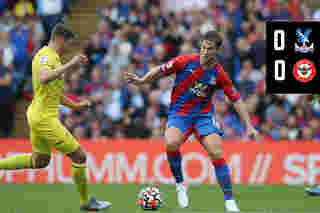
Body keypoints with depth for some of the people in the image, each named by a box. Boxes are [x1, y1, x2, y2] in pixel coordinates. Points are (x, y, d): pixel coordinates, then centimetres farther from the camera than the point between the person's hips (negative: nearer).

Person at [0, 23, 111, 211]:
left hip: (38, 116, 10)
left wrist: (75, 105, 22)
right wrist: (68, 66, -32)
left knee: (40, 160, 24)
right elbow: (43, 79, -37)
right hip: (45, 118, -10)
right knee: (79, 156, -3)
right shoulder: (46, 55, -16)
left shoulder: (51, 56, 16)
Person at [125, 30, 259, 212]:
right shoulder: (186, 61, -10)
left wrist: (249, 125, -4)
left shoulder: (219, 74, -7)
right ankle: (180, 184, -7)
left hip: (204, 115, 1)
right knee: (171, 144, -30)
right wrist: (142, 80, -12)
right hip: (179, 113, -1)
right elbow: (161, 71, 3)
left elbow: (236, 99, -1)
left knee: (217, 153, -15)